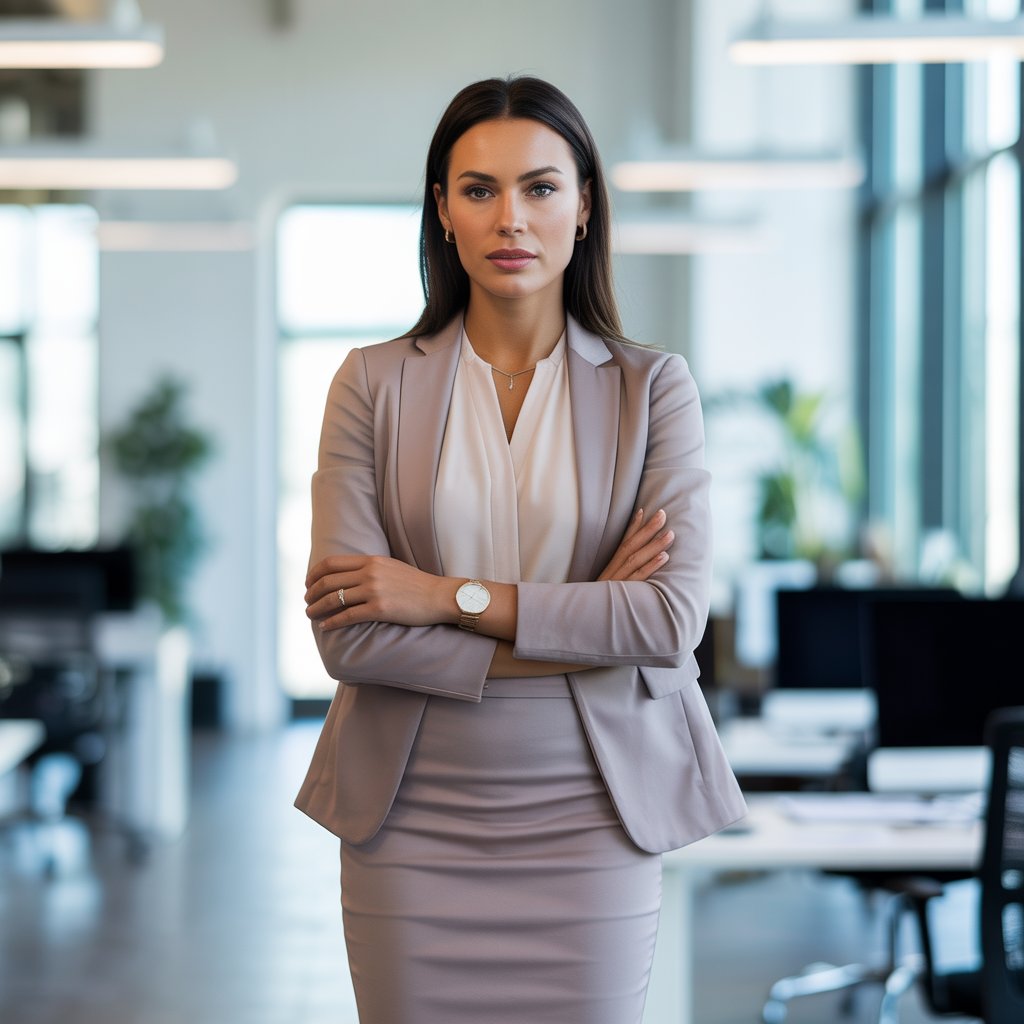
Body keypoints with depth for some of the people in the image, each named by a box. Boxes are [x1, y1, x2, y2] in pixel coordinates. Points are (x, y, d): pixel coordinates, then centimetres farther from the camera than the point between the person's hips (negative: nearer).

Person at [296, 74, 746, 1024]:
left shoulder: (652, 387, 0)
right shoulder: (375, 384, -1)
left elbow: (674, 618, -11)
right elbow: (346, 634, -10)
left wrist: (452, 597, -14)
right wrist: (579, 633, -11)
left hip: (587, 827, 0)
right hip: (412, 826, 0)